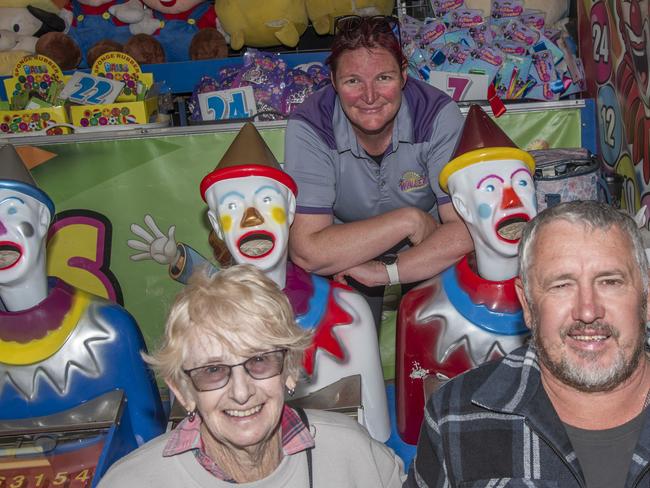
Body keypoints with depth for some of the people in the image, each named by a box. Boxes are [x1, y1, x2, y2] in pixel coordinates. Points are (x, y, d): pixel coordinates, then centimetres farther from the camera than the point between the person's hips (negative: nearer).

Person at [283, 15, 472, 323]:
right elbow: (305, 251, -32)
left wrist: (386, 272, -34)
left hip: (426, 254, 0)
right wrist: (409, 220, -29)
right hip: (344, 256, 0)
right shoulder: (308, 127, -25)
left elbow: (467, 230, -28)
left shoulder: (438, 115, -23)